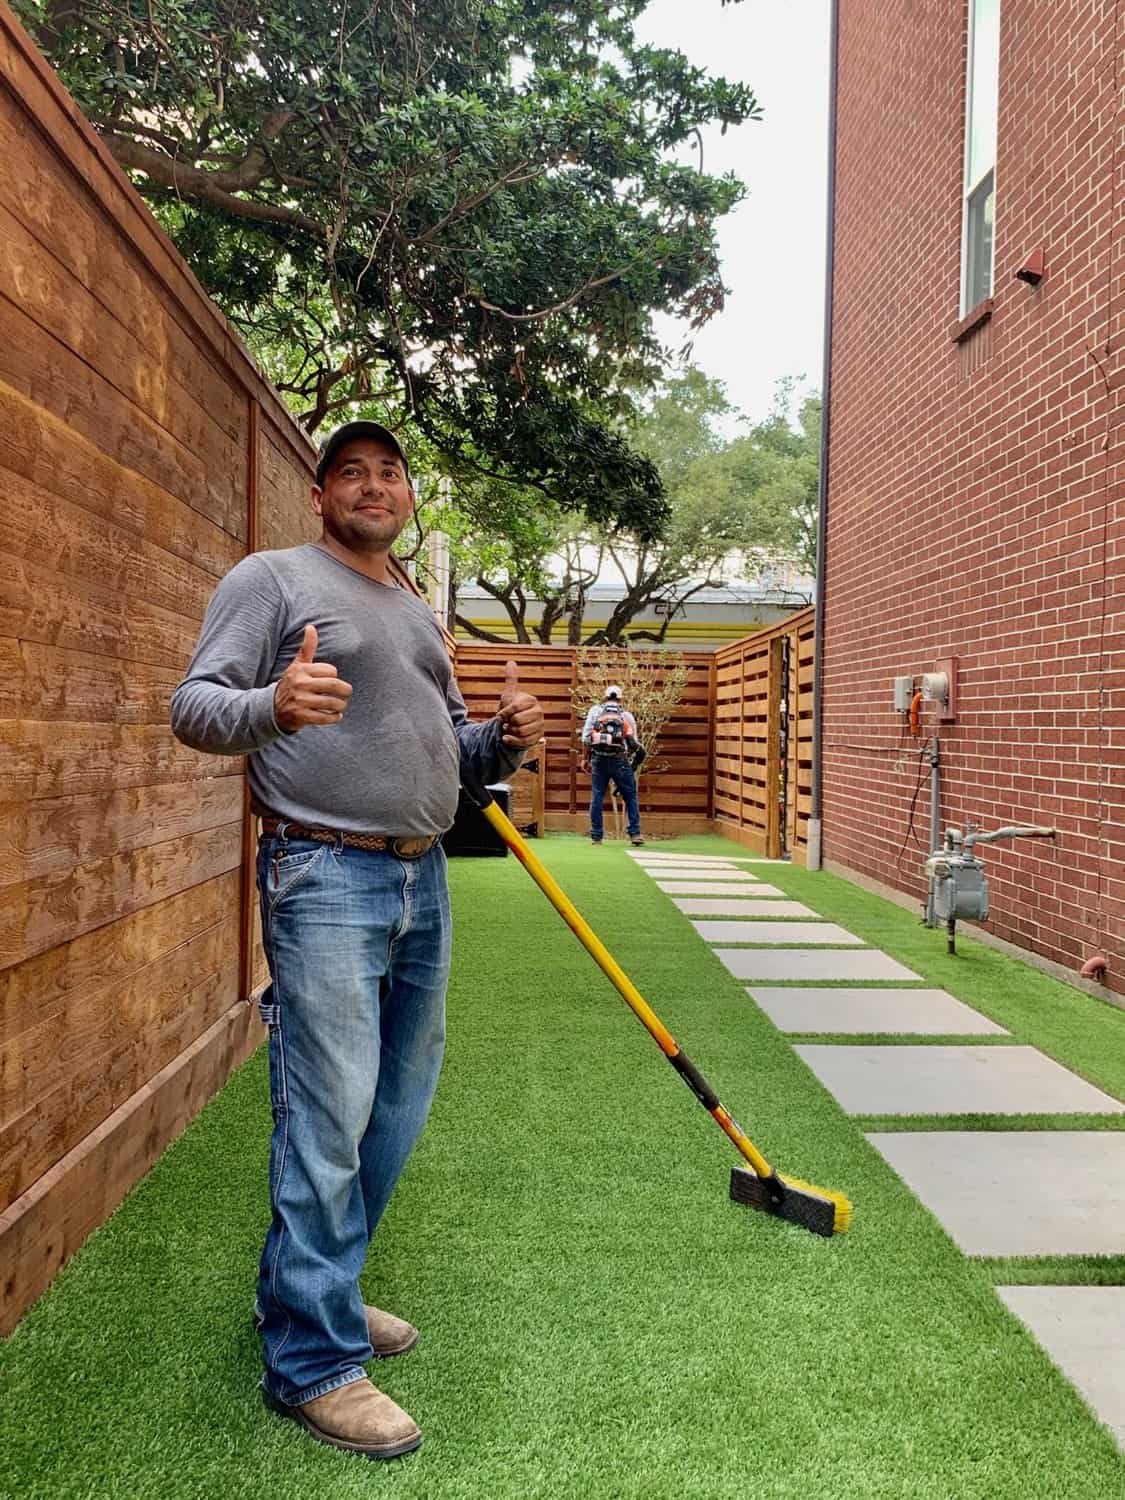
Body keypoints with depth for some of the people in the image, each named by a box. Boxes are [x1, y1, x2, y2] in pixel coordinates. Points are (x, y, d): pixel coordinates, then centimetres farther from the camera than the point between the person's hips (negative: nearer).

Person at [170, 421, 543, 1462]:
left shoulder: (419, 616, 22)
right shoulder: (272, 578, 0)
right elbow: (194, 705, -9)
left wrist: (506, 740, 3)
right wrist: (271, 705, -31)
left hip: (423, 879, 8)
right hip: (327, 876, -8)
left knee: (396, 1112, 13)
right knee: (329, 1120, -7)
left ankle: (309, 1294, 31)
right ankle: (315, 1362, 8)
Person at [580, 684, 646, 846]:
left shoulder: (595, 710, 12)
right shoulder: (627, 715, 12)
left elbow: (586, 738, 5)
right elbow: (634, 744, 6)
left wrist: (586, 759, 13)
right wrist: (632, 765, 18)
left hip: (598, 759, 1)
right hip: (619, 760, -1)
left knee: (597, 796, 7)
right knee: (630, 796, 8)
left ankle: (596, 836, 7)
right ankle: (635, 833, 2)